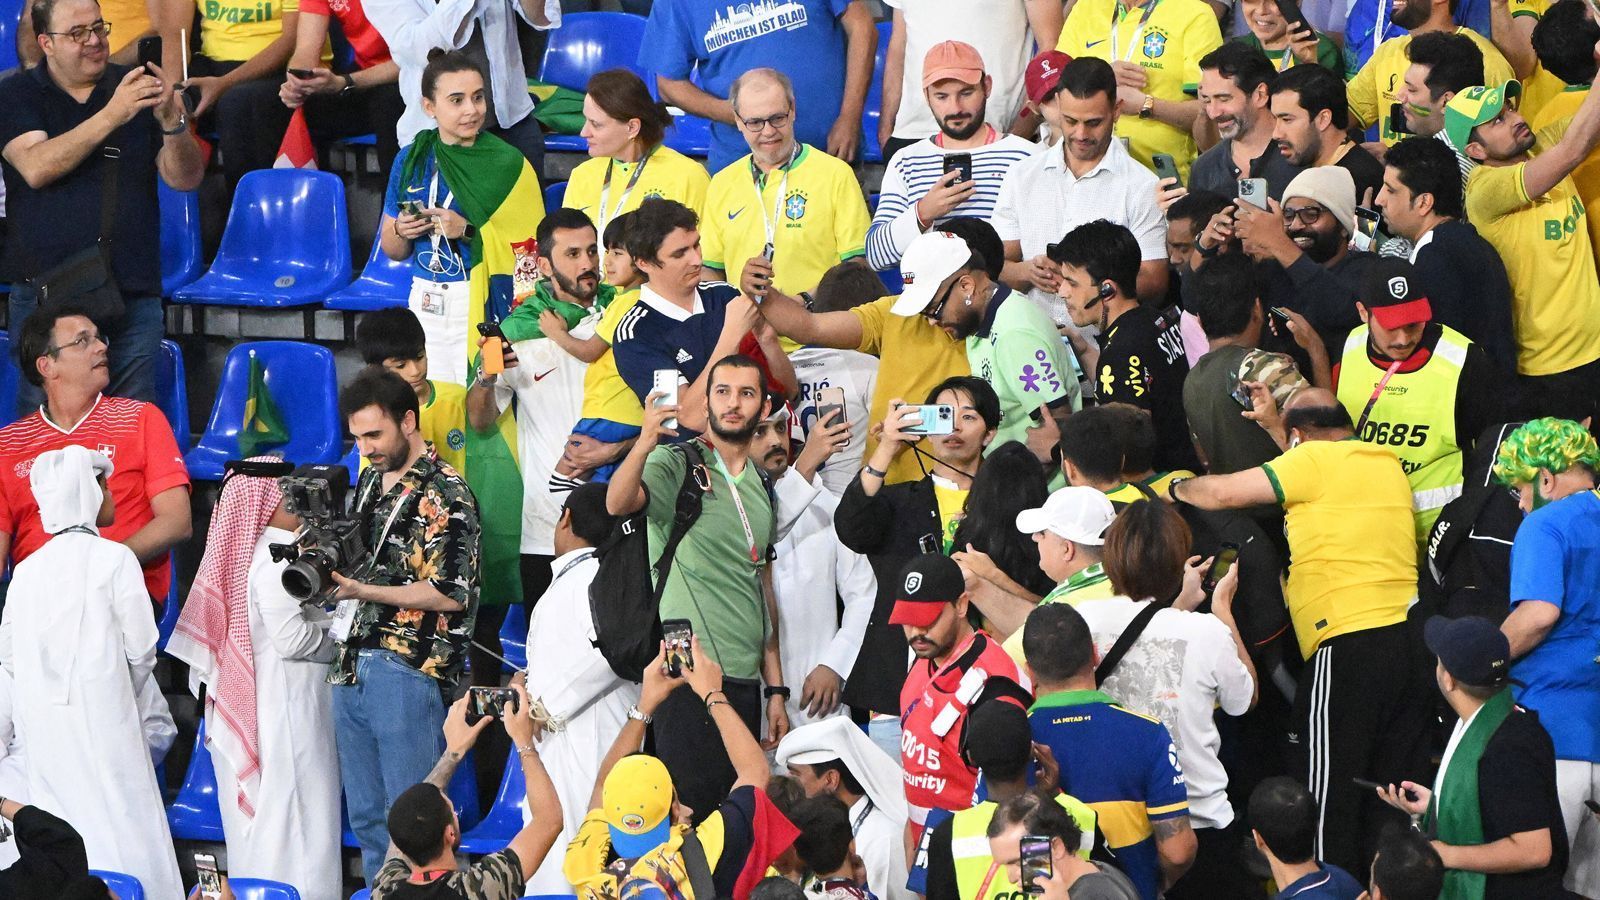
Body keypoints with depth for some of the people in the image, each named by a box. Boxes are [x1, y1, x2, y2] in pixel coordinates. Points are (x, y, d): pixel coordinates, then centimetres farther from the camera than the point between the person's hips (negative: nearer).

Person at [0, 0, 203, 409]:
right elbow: (35, 168, -14)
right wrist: (111, 116, -22)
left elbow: (185, 178, 4)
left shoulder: (139, 87, 9)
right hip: (44, 293, -2)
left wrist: (172, 121, -16)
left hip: (133, 294, 2)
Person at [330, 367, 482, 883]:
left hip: (405, 670, -8)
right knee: (365, 816, 12)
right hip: (351, 664, 8)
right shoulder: (370, 479, 16)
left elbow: (450, 593, -16)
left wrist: (364, 590, -20)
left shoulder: (444, 496, -10)